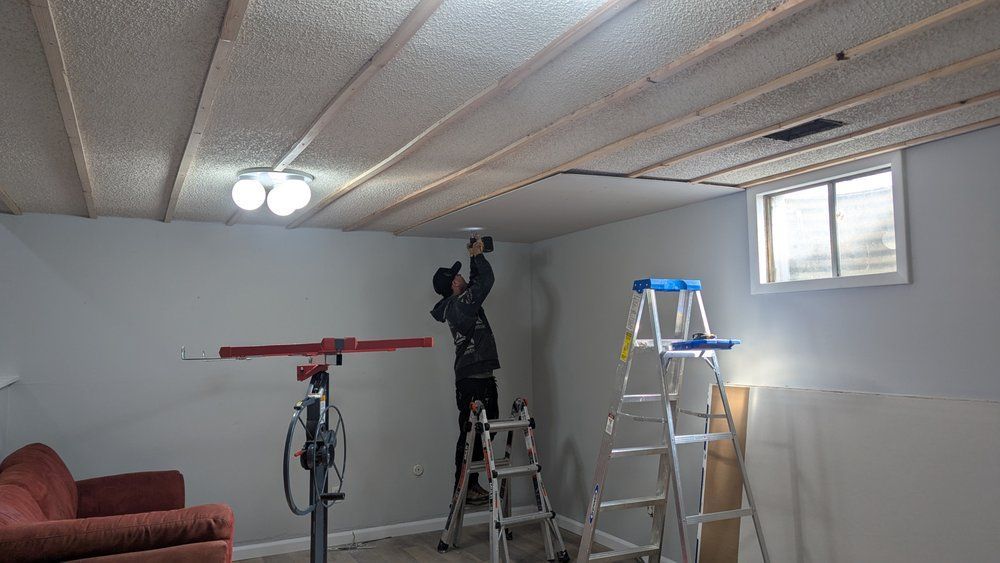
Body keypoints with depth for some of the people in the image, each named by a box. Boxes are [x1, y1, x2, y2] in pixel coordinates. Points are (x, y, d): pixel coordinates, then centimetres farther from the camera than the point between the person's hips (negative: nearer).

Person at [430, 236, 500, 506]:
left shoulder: (457, 304, 17)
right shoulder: (460, 304, -12)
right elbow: (486, 280, -16)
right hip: (473, 381, -10)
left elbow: (477, 281, 32)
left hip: (482, 379, 10)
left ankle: (471, 484, 19)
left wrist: (475, 257, 23)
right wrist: (477, 255, -2)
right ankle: (464, 488, 1)